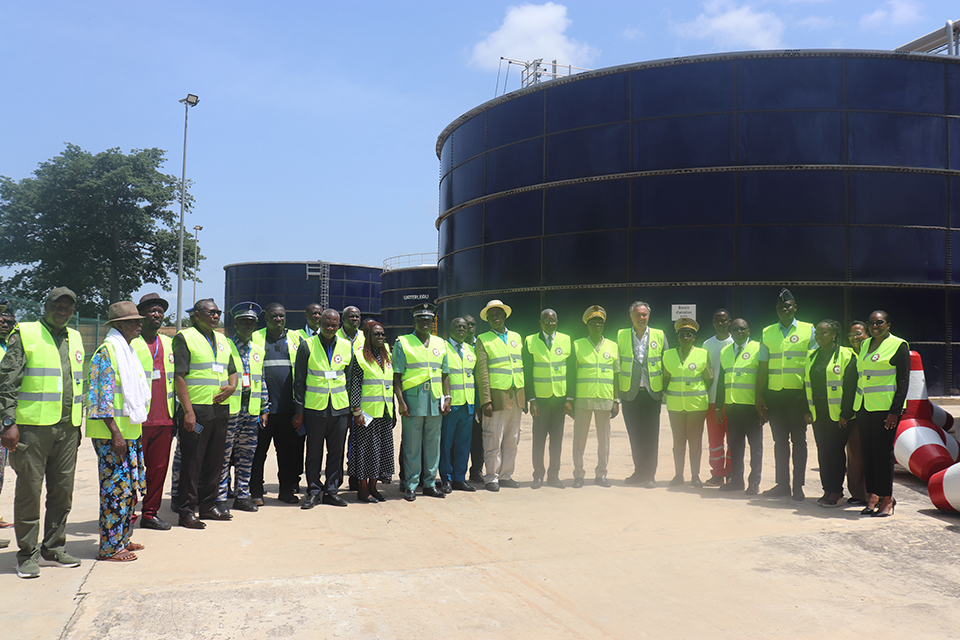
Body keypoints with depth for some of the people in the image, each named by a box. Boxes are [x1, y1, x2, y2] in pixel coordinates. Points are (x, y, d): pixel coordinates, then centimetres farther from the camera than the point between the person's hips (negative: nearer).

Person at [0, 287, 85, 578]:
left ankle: (54, 548, 21)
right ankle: (27, 554, 11)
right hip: (33, 426, -5)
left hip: (67, 428, 5)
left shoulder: (74, 338, 15)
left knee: (63, 491, 9)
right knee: (29, 489, 0)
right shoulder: (24, 335, -3)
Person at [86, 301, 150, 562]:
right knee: (116, 488, -5)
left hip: (129, 431, 9)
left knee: (129, 487, 13)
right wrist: (115, 432, -21)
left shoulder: (127, 350, 17)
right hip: (112, 433, -9)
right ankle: (110, 547, 3)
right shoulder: (107, 350, -12)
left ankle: (122, 538, 23)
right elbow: (103, 396, -18)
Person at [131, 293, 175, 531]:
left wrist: (175, 414, 16)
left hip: (164, 418, 5)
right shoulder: (130, 342, 0)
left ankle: (150, 513, 17)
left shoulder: (169, 344, 17)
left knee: (159, 467, 7)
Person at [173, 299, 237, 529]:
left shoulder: (221, 339, 18)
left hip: (220, 410, 7)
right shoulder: (185, 338, -4)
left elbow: (232, 370, 24)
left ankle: (208, 506, 23)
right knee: (191, 462, -2)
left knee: (215, 460, 12)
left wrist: (232, 386, 0)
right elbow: (179, 376, -11)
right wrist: (188, 411, -18)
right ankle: (187, 511, 6)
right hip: (196, 410, -7)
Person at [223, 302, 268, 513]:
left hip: (252, 410, 5)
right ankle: (220, 497, 5)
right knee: (224, 454, -2)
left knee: (247, 454, 8)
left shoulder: (258, 351, 16)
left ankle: (242, 495, 17)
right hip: (230, 408, -5)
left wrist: (265, 409, 13)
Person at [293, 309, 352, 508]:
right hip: (314, 408, -2)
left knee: (336, 451, 6)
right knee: (314, 452, 3)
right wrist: (299, 411, -3)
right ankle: (314, 490, 15)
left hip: (340, 408, 3)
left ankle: (331, 490, 17)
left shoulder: (346, 347, 8)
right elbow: (299, 380, 0)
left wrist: (353, 408, 11)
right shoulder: (307, 346, -1)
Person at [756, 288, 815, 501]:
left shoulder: (808, 330, 4)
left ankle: (798, 487, 9)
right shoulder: (768, 333, 12)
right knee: (780, 441, 8)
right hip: (774, 394, 3)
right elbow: (763, 367, 12)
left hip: (798, 394, -3)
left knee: (798, 440, 3)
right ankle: (782, 484, 16)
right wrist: (759, 396, 6)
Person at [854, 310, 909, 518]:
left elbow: (903, 380, -7)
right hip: (863, 407, 6)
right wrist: (853, 408, 13)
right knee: (867, 452, 6)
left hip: (885, 407, -6)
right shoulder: (865, 345, 15)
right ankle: (872, 497, 14)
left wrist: (895, 411, -14)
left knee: (882, 452, -5)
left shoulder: (898, 345, -4)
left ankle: (886, 500, 4)